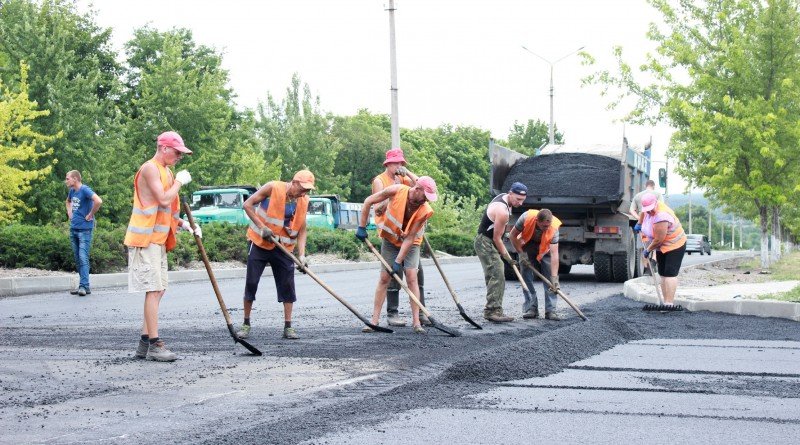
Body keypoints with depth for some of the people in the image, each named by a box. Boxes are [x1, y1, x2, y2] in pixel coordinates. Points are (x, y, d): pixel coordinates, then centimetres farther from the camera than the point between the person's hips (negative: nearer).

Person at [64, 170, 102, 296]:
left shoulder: (85, 190, -14)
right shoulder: (72, 191, 11)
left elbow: (98, 201, -30)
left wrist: (90, 215, -19)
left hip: (84, 229, -9)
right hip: (73, 228, 9)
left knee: (83, 258, -11)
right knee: (77, 259, 10)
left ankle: (84, 286, -12)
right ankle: (84, 285, 16)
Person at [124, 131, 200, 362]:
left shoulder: (165, 172, 19)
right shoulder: (150, 168, -12)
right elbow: (163, 200, -22)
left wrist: (185, 224, 10)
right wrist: (179, 181, -8)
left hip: (158, 239, 10)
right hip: (145, 238, -10)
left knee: (158, 290, 10)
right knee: (153, 290, -11)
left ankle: (145, 342, 14)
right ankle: (154, 345, -10)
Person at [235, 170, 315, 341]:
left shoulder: (303, 201, -3)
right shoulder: (273, 188, -16)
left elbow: (302, 230, 0)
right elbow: (248, 204, -11)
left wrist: (301, 255, -12)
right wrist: (262, 227, -19)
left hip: (284, 248, 3)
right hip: (259, 243, -3)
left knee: (287, 286, 0)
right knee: (251, 283, -2)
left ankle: (288, 327, 7)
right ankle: (246, 324, 9)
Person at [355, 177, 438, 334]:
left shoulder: (425, 210, -27)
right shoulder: (397, 191, -26)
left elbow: (409, 238, -25)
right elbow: (368, 202, -14)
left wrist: (398, 261, -27)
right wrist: (362, 227, -13)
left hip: (411, 243, -1)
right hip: (390, 239, 1)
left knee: (411, 277, -13)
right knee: (384, 278, -1)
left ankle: (416, 322, -11)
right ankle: (374, 321, 1)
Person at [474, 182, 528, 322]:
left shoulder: (503, 197, 5)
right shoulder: (502, 211, -26)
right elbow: (497, 238, -20)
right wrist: (507, 258, -12)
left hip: (490, 242, 11)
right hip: (485, 243, -11)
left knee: (497, 278, 10)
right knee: (497, 276, -18)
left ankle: (494, 311, 11)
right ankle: (492, 311, -22)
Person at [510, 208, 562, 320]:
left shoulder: (553, 228, -36)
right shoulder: (526, 218, -36)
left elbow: (554, 254, -37)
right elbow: (513, 235, -18)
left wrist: (554, 277, -42)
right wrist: (521, 254, -21)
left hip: (545, 249, 0)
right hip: (527, 247, 1)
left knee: (549, 277, -12)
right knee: (527, 276, -7)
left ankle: (550, 310, -8)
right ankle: (531, 308, 0)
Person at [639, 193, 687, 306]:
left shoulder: (661, 217, -33)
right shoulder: (649, 209, -6)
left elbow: (658, 240, -28)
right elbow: (643, 212, 23)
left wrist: (648, 250, -12)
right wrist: (639, 224, 33)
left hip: (675, 246, -9)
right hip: (662, 247, 9)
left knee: (670, 274, -16)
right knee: (663, 274, 7)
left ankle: (669, 303, -22)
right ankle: (666, 302, 8)